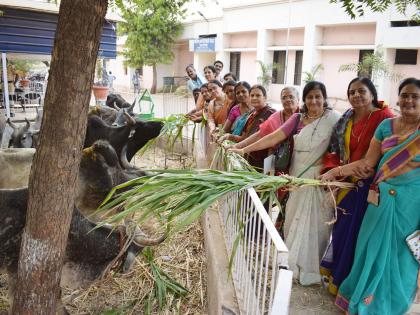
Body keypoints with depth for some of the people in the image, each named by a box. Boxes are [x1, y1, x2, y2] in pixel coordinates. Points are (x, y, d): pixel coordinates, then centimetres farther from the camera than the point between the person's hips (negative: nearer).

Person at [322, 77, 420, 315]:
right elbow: (368, 163, 2)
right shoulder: (386, 125, 4)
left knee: (400, 256, 10)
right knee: (374, 252, 14)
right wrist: (336, 172, -6)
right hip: (381, 200, 3)